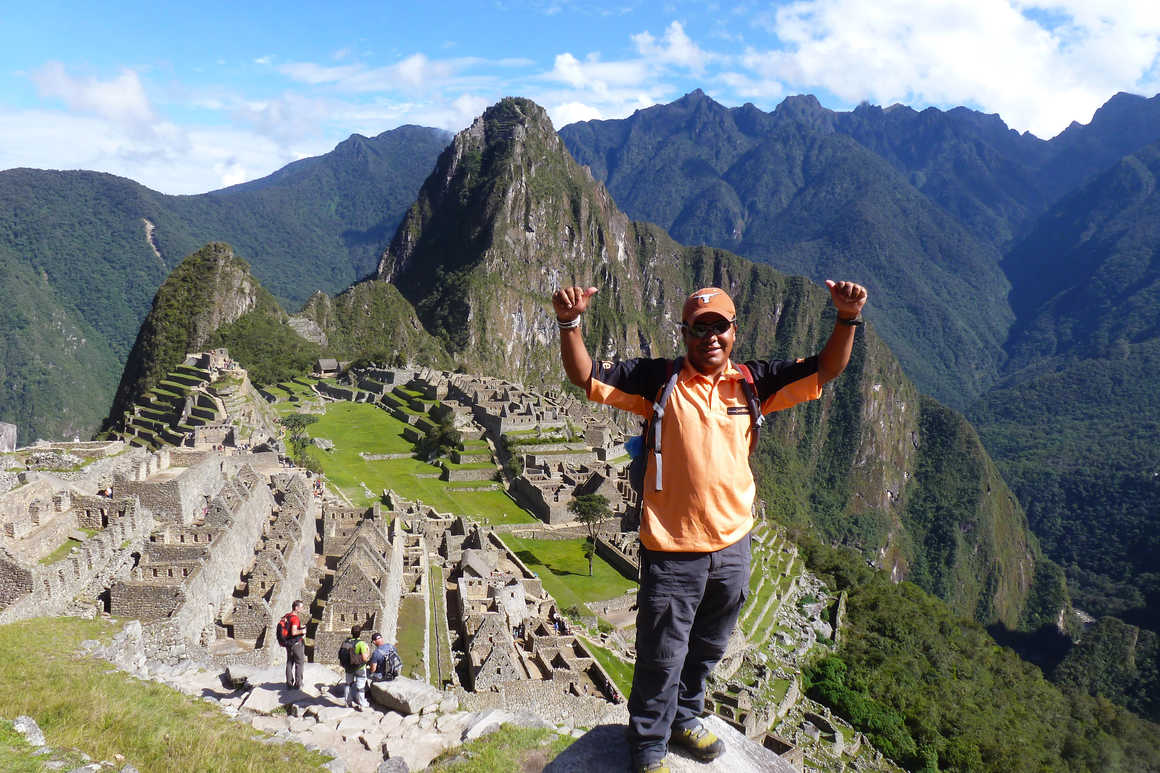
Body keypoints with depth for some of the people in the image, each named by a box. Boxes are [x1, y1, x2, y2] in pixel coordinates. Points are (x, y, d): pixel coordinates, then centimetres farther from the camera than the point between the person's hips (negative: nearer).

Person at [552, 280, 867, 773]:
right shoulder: (660, 380, -7)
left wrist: (848, 318, -12)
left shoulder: (752, 382, 2)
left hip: (732, 546, 4)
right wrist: (570, 323, -27)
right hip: (672, 549, -4)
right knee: (661, 656, 9)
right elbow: (586, 378, -10)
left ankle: (684, 719, 50)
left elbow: (823, 371, 4)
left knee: (707, 649, 24)